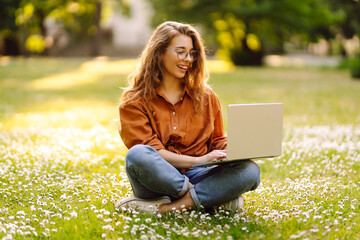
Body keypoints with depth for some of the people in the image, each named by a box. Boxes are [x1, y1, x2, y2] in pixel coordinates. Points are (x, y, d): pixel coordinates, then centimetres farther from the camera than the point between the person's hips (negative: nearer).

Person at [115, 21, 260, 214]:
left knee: (250, 170, -24)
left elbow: (217, 142, 18)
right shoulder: (134, 102, 2)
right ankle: (216, 197, -26)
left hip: (194, 176, 3)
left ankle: (167, 207, -31)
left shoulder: (205, 97, 14)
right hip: (157, 179, -3)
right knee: (137, 155, -37)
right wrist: (199, 160, -20)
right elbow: (151, 151, -8)